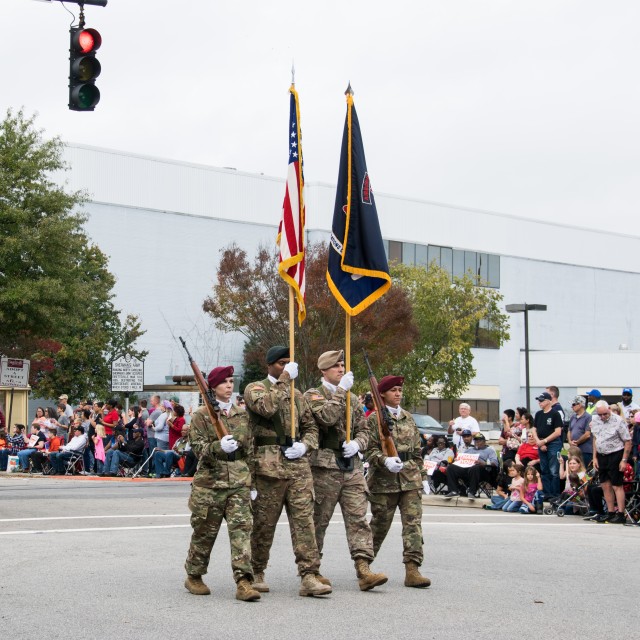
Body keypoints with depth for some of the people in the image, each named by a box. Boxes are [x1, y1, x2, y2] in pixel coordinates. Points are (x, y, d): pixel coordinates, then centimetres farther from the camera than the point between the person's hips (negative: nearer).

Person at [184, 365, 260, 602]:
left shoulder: (241, 415, 13)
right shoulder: (201, 415, 1)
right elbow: (197, 447, -8)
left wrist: (253, 482, 13)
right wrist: (219, 447, -27)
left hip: (239, 482, 3)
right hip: (210, 481, -3)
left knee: (241, 528, -11)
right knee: (205, 531, 7)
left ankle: (243, 581, -14)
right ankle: (193, 576, 26)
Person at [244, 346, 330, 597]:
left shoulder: (297, 395, 20)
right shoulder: (255, 388, 3)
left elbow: (311, 427, 22)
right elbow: (267, 406, -19)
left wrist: (304, 445, 1)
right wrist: (284, 379, -14)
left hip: (298, 465, 4)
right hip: (269, 465, -4)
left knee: (304, 519, -4)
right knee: (264, 522, 3)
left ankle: (309, 577, -6)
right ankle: (256, 573, 19)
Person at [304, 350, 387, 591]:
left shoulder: (352, 398, 19)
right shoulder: (313, 395, 0)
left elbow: (363, 429, 19)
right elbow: (327, 417, -19)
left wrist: (357, 443, -2)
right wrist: (341, 390, -14)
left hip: (352, 465, 5)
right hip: (324, 465, -5)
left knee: (358, 517, -5)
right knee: (318, 520, 3)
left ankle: (363, 570, -10)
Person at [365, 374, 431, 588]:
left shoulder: (408, 417, 14)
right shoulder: (374, 418, -2)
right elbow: (370, 450, -9)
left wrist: (423, 475, 15)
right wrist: (385, 461, -26)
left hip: (411, 479, 4)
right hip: (384, 481, -4)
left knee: (413, 522, -8)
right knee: (380, 525, 6)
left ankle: (412, 569, -10)